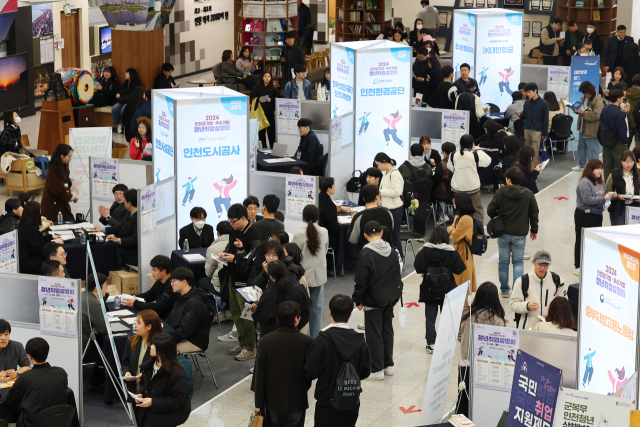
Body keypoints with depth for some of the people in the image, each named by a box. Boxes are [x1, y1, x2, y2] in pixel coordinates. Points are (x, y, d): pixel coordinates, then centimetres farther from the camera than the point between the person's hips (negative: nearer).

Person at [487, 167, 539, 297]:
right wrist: (534, 230, 16)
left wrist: (496, 218, 12)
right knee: (518, 262, 11)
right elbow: (534, 213, 3)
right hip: (520, 234, 1)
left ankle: (504, 290, 18)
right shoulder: (528, 194, -4)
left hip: (503, 233, -1)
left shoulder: (501, 192, -9)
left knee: (503, 262, 11)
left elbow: (490, 210, -10)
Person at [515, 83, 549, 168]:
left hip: (537, 130, -5)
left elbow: (545, 119, -3)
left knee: (535, 152, -5)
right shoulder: (527, 102, 9)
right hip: (527, 129, 5)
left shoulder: (543, 103, -5)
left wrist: (545, 134, -6)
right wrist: (520, 115, -9)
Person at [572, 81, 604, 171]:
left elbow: (596, 115, -27)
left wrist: (583, 113, -26)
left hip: (592, 129, -10)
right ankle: (581, 165, 40)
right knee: (581, 147, 23)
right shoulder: (584, 97, 8)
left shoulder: (598, 101, -20)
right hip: (582, 127, 10)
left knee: (592, 149, -3)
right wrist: (577, 110, -1)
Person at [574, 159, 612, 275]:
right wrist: (603, 198, -25)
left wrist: (611, 196, -2)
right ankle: (579, 267, 6)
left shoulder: (600, 182, 10)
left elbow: (603, 195, 19)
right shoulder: (584, 183, -17)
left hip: (597, 215, 8)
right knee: (582, 241, 0)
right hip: (584, 216, -8)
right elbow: (587, 199, -24)